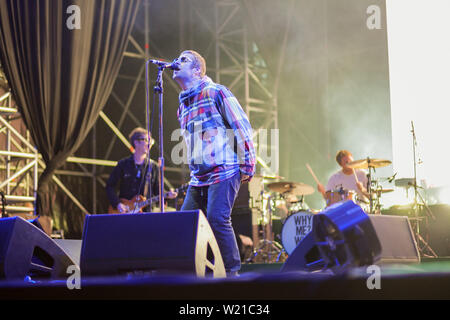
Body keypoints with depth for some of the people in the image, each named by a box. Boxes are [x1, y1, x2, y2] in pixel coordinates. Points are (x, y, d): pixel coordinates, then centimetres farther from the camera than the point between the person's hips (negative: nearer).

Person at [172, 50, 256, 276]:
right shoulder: (183, 107, 20)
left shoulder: (215, 92, -3)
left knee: (217, 219, -18)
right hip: (198, 178, 8)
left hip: (224, 171, -8)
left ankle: (232, 272, -7)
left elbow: (242, 126, -7)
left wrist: (248, 164, -11)